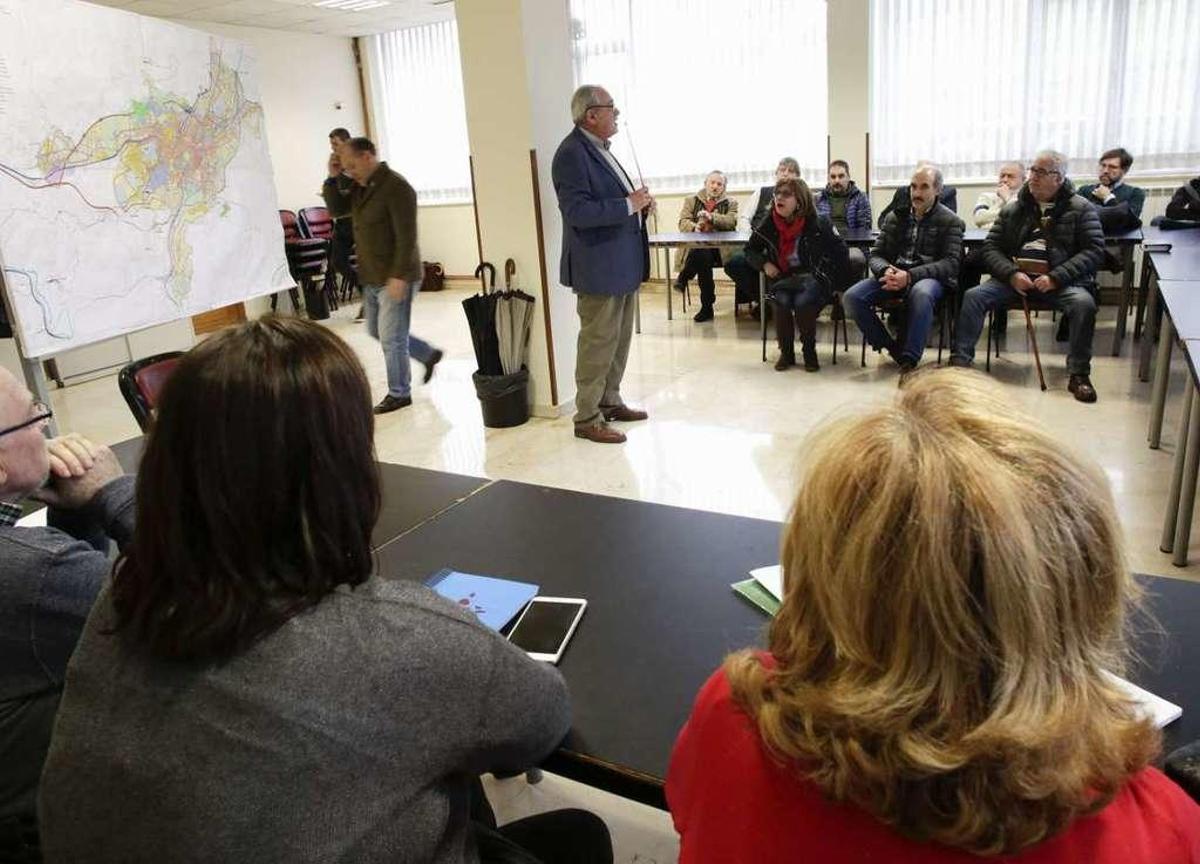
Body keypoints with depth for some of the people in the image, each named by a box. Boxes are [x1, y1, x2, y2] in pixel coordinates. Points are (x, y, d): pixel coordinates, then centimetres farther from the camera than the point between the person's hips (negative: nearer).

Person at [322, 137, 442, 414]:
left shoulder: (396, 188, -18)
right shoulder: (361, 187, 10)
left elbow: (406, 236, -22)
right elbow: (336, 209, 14)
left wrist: (399, 276, -26)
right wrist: (332, 178, 0)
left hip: (395, 278, -9)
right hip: (372, 278, 10)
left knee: (391, 338, -1)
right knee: (376, 331, 19)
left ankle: (399, 394, 14)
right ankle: (429, 354, 34)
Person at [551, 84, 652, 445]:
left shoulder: (599, 149, 14)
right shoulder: (572, 153, -16)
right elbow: (578, 211, -25)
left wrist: (639, 204, 4)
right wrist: (628, 205, -21)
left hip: (622, 264, 10)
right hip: (599, 267, -10)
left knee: (619, 339, 17)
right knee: (598, 343, -3)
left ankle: (610, 401, 30)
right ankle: (587, 419, 6)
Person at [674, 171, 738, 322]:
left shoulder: (730, 203, 18)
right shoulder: (691, 201, 21)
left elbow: (731, 222, -1)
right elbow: (683, 222, 7)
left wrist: (711, 217, -17)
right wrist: (694, 227, -16)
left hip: (719, 247, -1)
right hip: (695, 244, 2)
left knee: (700, 253, -35)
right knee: (703, 256, -33)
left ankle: (683, 278, -14)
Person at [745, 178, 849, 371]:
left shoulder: (817, 223, -10)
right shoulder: (768, 224, -1)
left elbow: (839, 251, -2)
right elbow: (750, 250, 14)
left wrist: (822, 273, -7)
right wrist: (764, 264, -3)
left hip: (812, 277, -2)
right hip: (782, 278, 3)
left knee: (802, 302, -32)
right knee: (782, 302, -29)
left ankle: (809, 352, -8)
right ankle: (786, 352, -8)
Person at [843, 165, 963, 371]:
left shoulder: (950, 221, 3)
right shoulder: (895, 217, 15)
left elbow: (951, 263, -8)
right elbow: (876, 254, 12)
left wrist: (910, 276, -23)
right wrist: (886, 270, -15)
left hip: (929, 277, -4)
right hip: (893, 274, 4)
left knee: (921, 294, -41)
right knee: (851, 298, -22)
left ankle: (909, 361, -32)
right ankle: (892, 347, -6)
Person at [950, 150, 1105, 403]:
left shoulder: (1081, 209, 5)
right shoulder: (1013, 209, 13)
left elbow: (1094, 249, -3)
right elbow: (991, 247, 8)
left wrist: (1056, 278, -17)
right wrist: (1012, 275, -11)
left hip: (1061, 280, -2)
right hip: (1015, 277, 2)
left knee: (1084, 303, -31)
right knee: (973, 296, -21)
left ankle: (1079, 375, -19)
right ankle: (960, 362, -20)